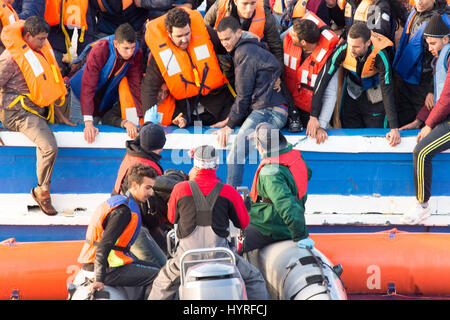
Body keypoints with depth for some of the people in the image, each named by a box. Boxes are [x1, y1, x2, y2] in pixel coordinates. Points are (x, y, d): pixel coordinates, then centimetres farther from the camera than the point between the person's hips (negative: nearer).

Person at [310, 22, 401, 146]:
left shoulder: (380, 55, -32)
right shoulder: (343, 49, -29)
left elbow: (387, 91, -30)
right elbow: (323, 79, -29)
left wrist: (394, 128, -34)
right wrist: (313, 116, -33)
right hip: (352, 96, 2)